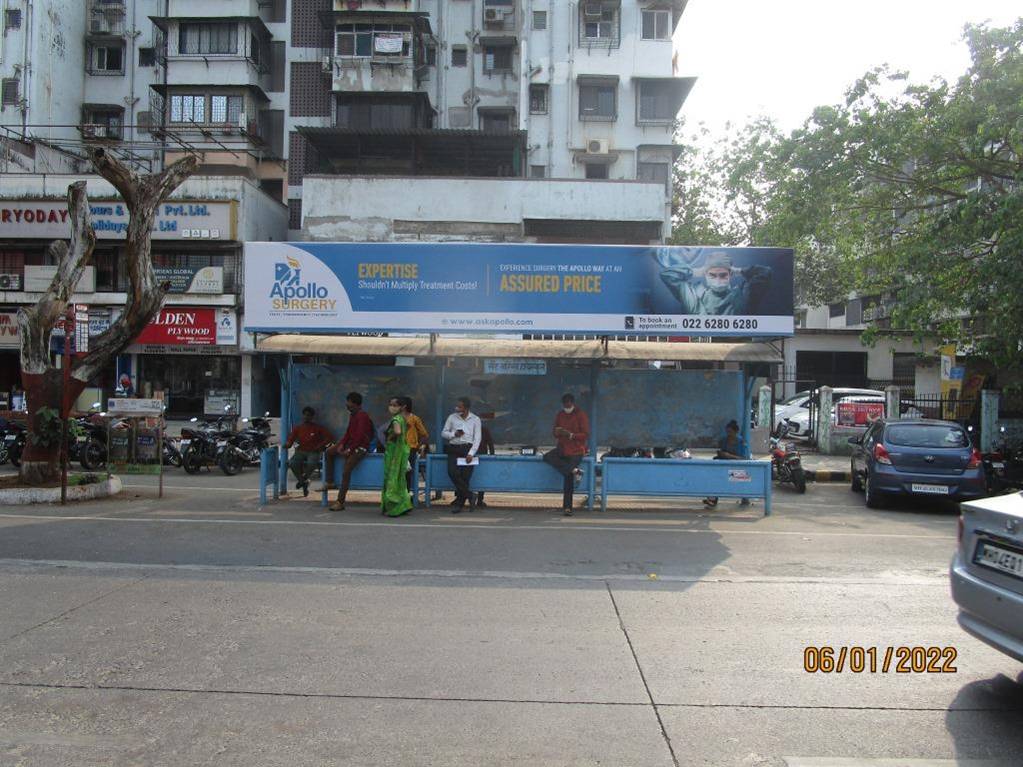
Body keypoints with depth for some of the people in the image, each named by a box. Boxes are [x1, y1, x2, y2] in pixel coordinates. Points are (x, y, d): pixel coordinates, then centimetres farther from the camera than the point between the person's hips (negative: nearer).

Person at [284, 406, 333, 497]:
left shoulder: (317, 428, 1)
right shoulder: (297, 428, 9)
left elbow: (330, 437, -3)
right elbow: (290, 439, 2)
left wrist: (319, 446, -11)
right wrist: (288, 444, -22)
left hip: (313, 452, -3)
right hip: (301, 451, 3)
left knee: (312, 463, -38)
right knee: (292, 463, -30)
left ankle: (304, 478, -3)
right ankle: (303, 483, -4)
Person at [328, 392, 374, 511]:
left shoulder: (363, 415, -15)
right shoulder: (352, 415, 14)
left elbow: (360, 435, -20)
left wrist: (349, 450, -19)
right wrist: (342, 444, 0)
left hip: (360, 447, -10)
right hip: (350, 444, 10)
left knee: (346, 471, -21)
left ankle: (340, 502, -19)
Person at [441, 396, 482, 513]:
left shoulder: (475, 419, 4)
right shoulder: (452, 417, 9)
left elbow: (477, 438, 0)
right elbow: (443, 433, 13)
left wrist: (471, 453, -12)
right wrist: (454, 434, -7)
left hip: (468, 449, -2)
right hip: (454, 449, 2)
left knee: (465, 476, -8)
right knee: (453, 472, -19)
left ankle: (459, 503, 2)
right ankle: (470, 496, -8)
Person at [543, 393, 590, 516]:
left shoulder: (581, 415, -4)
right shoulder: (560, 415, 11)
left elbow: (586, 435, -8)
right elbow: (555, 434, 15)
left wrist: (571, 435, -21)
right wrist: (557, 432, -10)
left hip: (576, 451, -6)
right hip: (562, 448, 6)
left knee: (568, 476, -14)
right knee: (547, 456, -23)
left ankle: (567, 507, -7)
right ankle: (574, 471, -26)